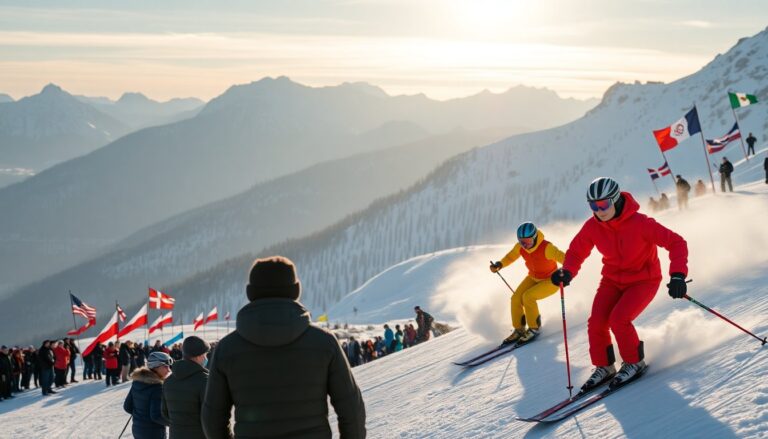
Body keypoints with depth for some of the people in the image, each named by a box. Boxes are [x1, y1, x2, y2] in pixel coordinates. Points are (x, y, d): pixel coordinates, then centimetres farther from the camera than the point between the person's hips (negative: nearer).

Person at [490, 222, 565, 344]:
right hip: (533, 278, 6)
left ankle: (534, 328, -6)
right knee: (516, 298, -12)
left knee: (528, 296, -25)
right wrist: (499, 264, -15)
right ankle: (519, 329, 6)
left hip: (551, 281, -6)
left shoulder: (546, 247, -32)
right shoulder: (520, 247, -14)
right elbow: (510, 257, 5)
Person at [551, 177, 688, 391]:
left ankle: (634, 361, 1)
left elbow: (676, 242, -24)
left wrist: (678, 275, -37)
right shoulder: (592, 227, -13)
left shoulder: (639, 223, -27)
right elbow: (576, 252, 2)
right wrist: (567, 272, -20)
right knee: (596, 322, -12)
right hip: (612, 279, 5)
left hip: (643, 279, -5)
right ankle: (604, 367, 11)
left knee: (618, 319, -24)